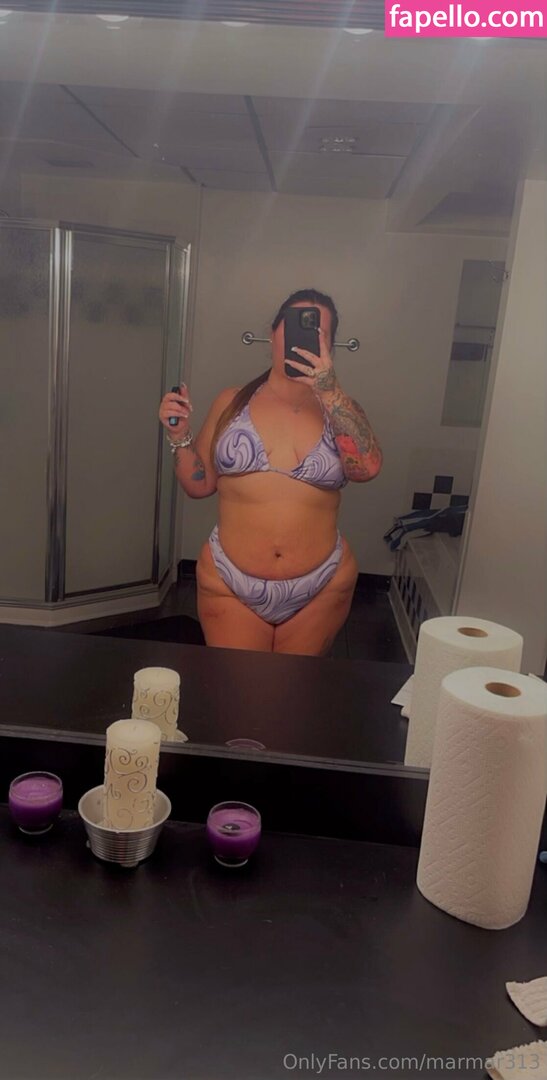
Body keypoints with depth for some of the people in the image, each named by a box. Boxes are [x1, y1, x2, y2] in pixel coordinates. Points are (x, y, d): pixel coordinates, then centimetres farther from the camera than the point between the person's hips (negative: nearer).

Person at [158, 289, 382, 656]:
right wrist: (181, 436, -8)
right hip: (230, 584, 0)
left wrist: (329, 391, -24)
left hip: (320, 590, 1)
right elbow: (200, 485, 8)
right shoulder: (232, 402, 3)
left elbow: (367, 468, -18)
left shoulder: (339, 407, 2)